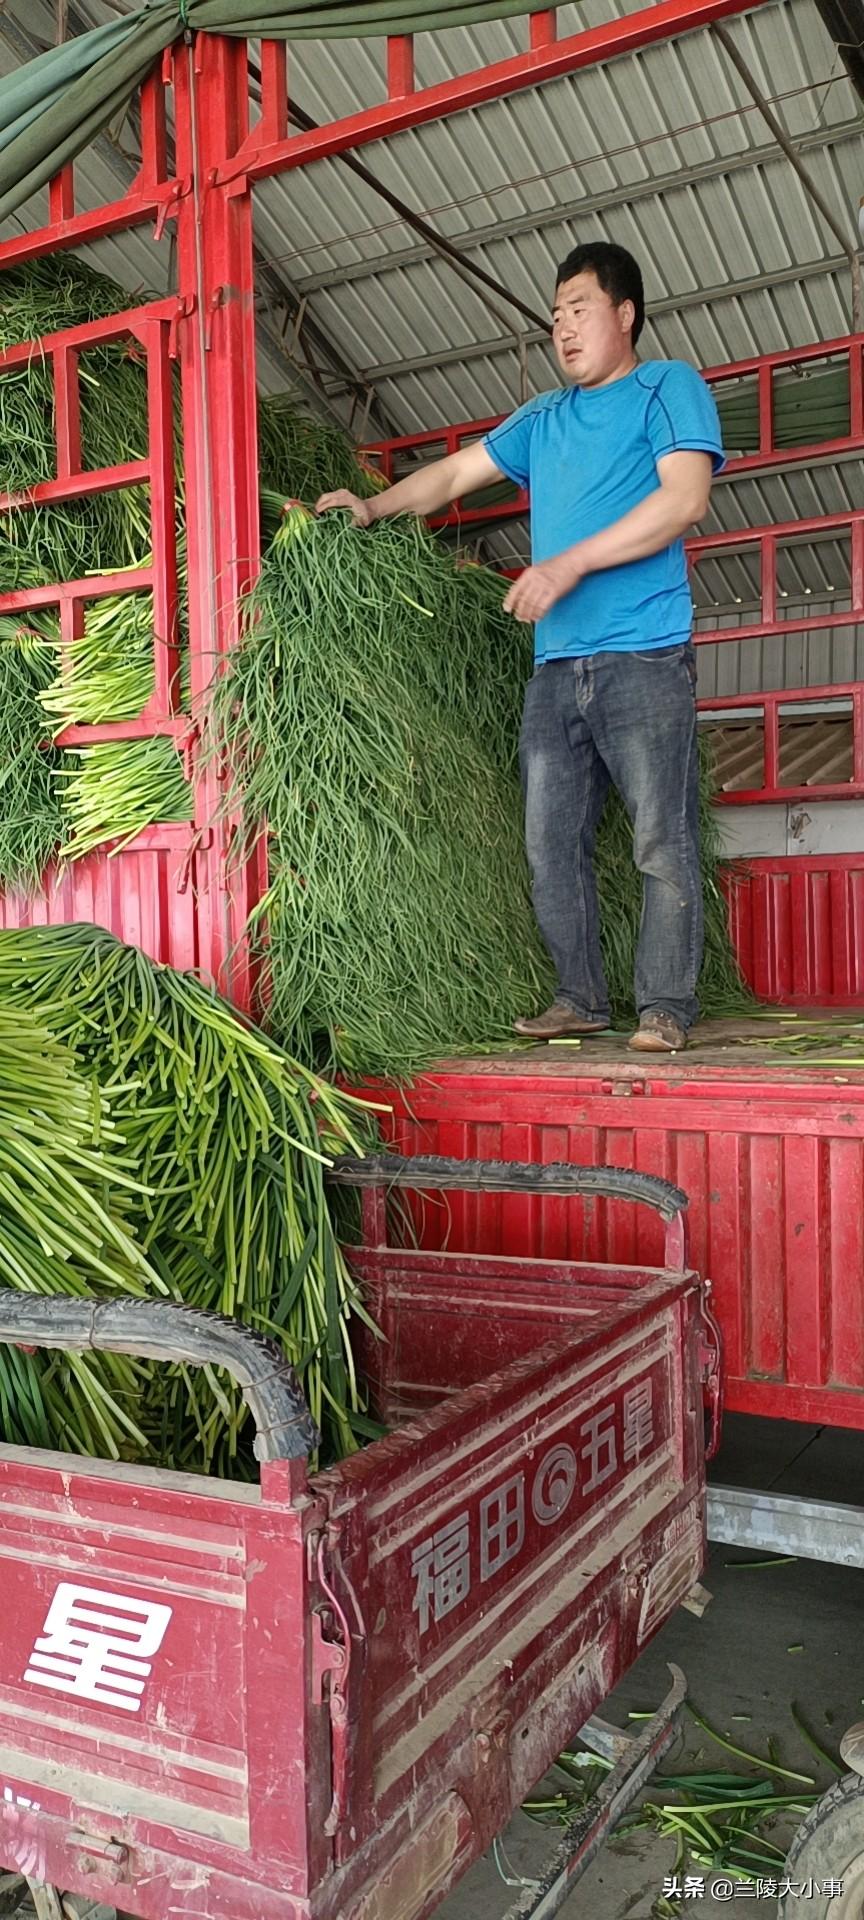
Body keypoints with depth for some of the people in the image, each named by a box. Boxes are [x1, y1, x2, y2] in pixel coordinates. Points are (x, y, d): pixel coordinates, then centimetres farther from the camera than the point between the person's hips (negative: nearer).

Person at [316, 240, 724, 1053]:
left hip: (644, 658, -6)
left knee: (662, 843, -7)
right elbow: (453, 474, 28)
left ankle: (666, 1007, 0)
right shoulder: (542, 419, 25)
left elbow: (685, 497, -9)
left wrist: (567, 565, -15)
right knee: (551, 844, 2)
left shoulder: (670, 387, 6)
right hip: (556, 666, 6)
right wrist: (373, 509, 12)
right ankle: (581, 997, 11)